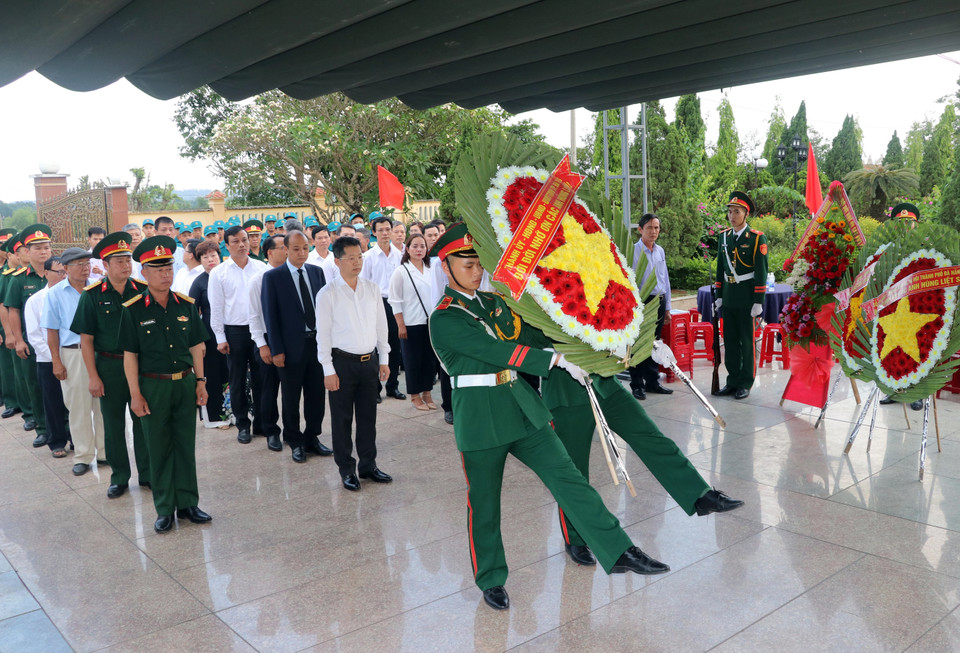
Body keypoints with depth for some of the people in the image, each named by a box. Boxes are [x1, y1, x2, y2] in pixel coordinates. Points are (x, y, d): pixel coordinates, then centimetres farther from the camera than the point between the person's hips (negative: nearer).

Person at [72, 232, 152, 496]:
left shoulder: (143, 291, -1)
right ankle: (119, 477, 24)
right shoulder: (92, 296, -5)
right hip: (109, 367, -1)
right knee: (113, 425, 10)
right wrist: (93, 376, -7)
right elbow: (86, 339, -3)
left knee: (143, 421, 9)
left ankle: (147, 473, 22)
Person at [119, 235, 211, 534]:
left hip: (185, 383, 3)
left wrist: (200, 381, 6)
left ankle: (188, 503, 22)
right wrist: (135, 394, -7)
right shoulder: (133, 310, -6)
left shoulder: (186, 305, 2)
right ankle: (164, 509, 19)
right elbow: (130, 355, -5)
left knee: (186, 445, 10)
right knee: (159, 448, 7)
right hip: (153, 386, -3)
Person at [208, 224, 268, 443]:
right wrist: (220, 338, -3)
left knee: (260, 378, 8)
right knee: (237, 381, 8)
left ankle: (262, 422, 20)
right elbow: (216, 308, 1)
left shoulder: (261, 267, 2)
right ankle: (243, 425, 20)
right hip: (235, 332, -1)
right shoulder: (218, 273, 0)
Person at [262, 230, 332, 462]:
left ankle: (312, 438, 28)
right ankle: (295, 442, 25)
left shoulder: (317, 272, 7)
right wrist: (276, 350, -10)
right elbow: (270, 315, -7)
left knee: (316, 395, 12)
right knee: (291, 399, 9)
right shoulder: (273, 277, -6)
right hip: (292, 346, -4)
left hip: (318, 342, 4)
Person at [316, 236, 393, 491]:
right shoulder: (327, 294, -8)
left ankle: (368, 465, 28)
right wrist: (328, 370, -10)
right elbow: (323, 334, -7)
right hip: (343, 362, -4)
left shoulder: (372, 288, 5)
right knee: (342, 419, 6)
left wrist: (384, 360, 9)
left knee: (368, 416, 13)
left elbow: (381, 325, 10)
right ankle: (346, 470, 21)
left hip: (370, 360, 4)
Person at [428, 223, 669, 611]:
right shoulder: (444, 319, -12)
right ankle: (491, 580, 27)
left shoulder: (493, 301, 13)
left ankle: (620, 553, 8)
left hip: (522, 407, 6)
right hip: (479, 417, -6)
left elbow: (530, 337, 15)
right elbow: (498, 351, -19)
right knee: (483, 504, 8)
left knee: (568, 478, 3)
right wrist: (557, 360, -18)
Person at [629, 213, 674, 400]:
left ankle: (652, 382, 24)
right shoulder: (633, 251, -9)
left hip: (659, 301, 6)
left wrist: (667, 306, 17)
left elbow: (665, 279, 18)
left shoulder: (660, 251, 12)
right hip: (642, 302, -6)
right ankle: (637, 385, 7)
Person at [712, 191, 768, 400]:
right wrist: (719, 296, 12)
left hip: (747, 297, -5)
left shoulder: (757, 238, -7)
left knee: (747, 341, 2)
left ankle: (746, 384, 11)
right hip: (728, 296, 6)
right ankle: (733, 381, 19)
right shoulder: (723, 237, 9)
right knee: (730, 340, 10)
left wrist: (758, 302, -13)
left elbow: (761, 271, -10)